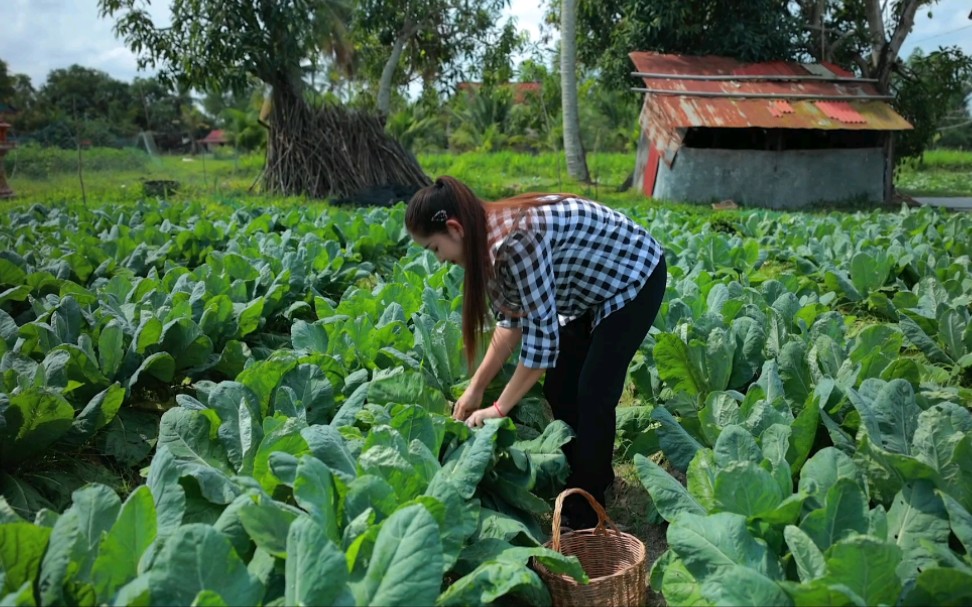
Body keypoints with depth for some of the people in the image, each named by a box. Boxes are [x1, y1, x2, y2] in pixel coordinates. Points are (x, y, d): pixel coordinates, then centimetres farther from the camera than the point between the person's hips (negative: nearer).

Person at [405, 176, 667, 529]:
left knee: (594, 394, -8)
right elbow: (513, 318, 1)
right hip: (593, 290, 9)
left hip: (634, 278, -9)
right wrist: (475, 388, 0)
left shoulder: (517, 241, -35)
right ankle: (591, 475, 28)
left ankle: (584, 514, 7)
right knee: (560, 389, 9)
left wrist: (499, 409, -20)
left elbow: (542, 335, -31)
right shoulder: (492, 238, -7)